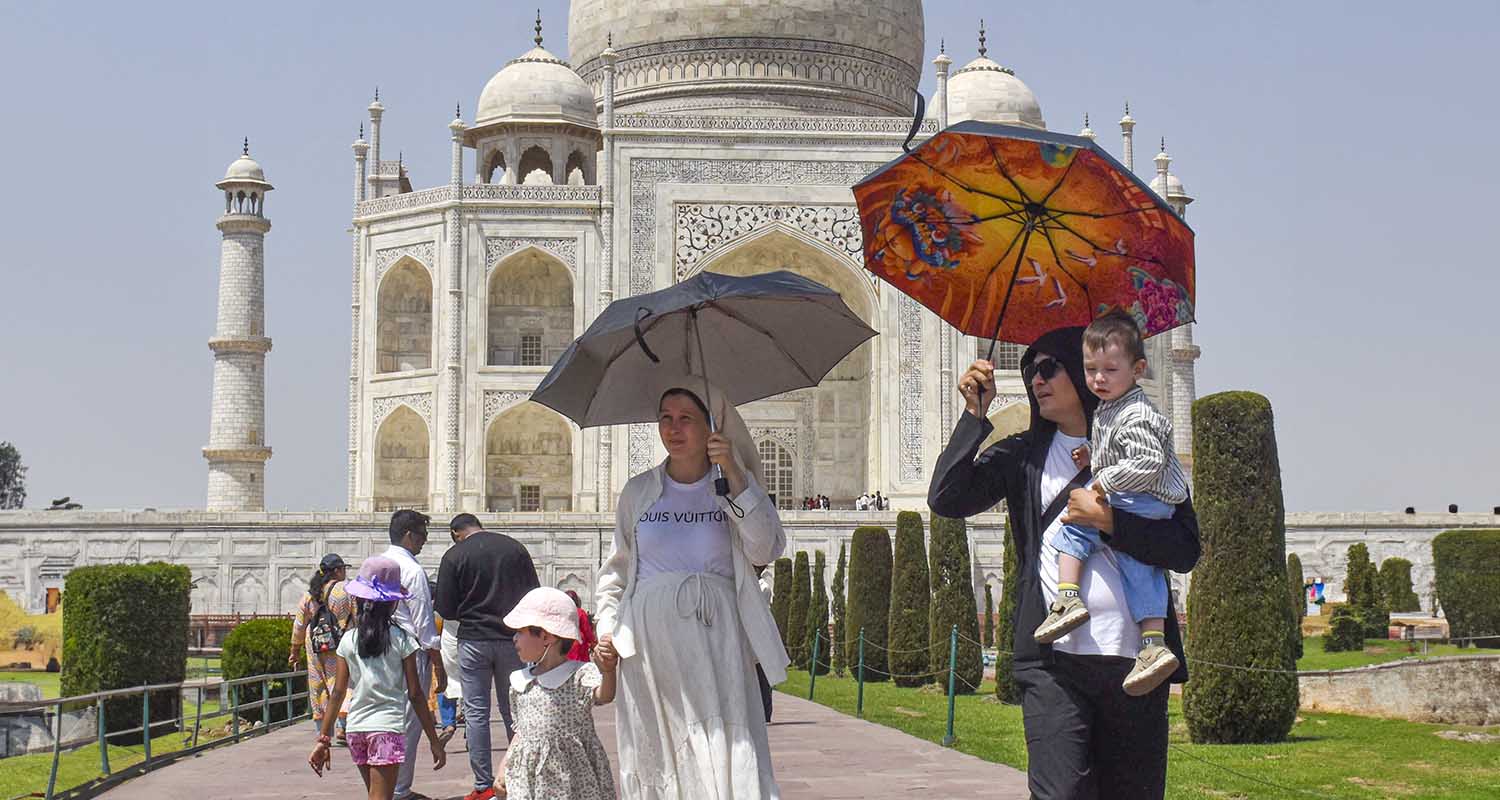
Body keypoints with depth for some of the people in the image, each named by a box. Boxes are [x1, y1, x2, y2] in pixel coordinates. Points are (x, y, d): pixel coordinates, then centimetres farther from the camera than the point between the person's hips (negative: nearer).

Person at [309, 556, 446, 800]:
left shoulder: (348, 640, 4)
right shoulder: (400, 639, -4)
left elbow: (337, 693, 3)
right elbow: (415, 694, -3)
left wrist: (323, 739, 8)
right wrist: (434, 740, 3)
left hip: (356, 728, 4)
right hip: (388, 726, -4)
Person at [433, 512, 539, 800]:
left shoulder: (454, 556, -4)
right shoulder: (515, 547, 3)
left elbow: (446, 610, -4)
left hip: (473, 640, -2)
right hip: (512, 639, 2)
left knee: (476, 712, 4)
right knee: (513, 710, 11)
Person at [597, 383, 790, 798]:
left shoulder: (734, 485, 8)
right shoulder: (638, 492, 14)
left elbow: (766, 550, -8)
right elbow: (617, 568, 22)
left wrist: (735, 475, -12)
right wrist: (608, 625, 8)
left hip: (716, 635, -2)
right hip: (652, 639, 2)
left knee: (730, 757, -13)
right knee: (656, 756, -1)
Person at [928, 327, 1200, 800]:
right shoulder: (1023, 455, 14)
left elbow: (1185, 550, 0)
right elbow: (946, 499, 1)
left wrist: (1108, 520, -10)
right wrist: (975, 414, -1)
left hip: (1133, 657, 0)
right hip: (1054, 660, 0)